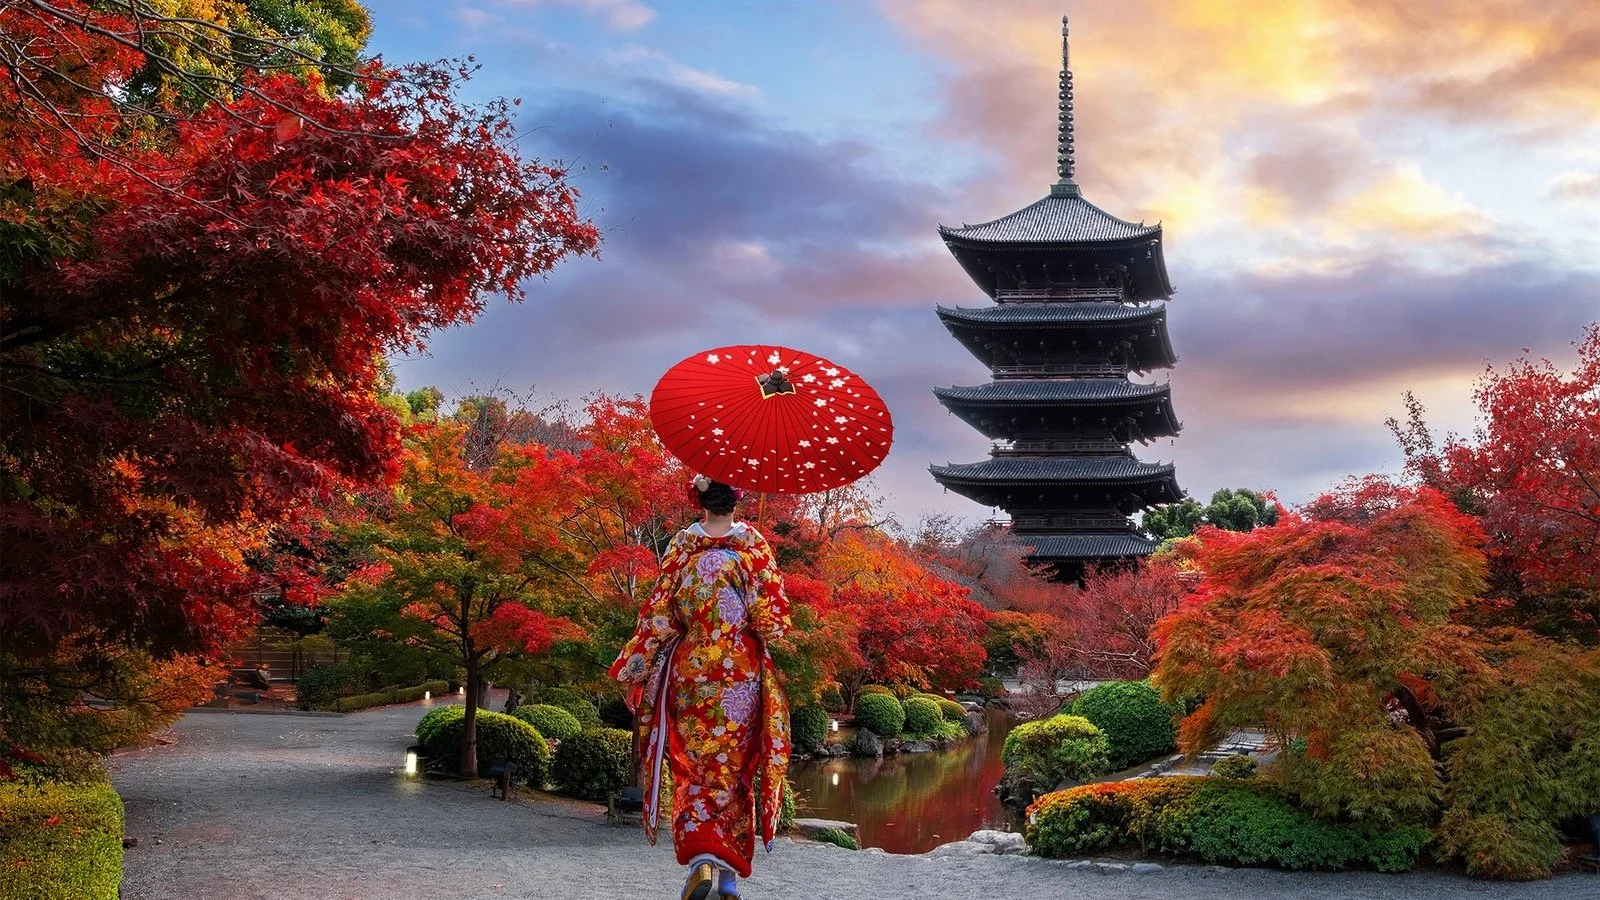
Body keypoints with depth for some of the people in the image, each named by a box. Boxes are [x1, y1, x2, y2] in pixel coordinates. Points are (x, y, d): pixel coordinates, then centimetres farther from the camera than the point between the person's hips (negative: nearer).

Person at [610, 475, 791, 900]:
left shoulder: (683, 545, -3)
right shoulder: (753, 543, -5)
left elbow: (658, 615, -4)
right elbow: (771, 618, -9)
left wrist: (634, 667, 6)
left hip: (690, 670, 0)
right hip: (742, 674, 0)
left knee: (694, 769, 7)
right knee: (735, 769, 9)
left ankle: (701, 859, -13)